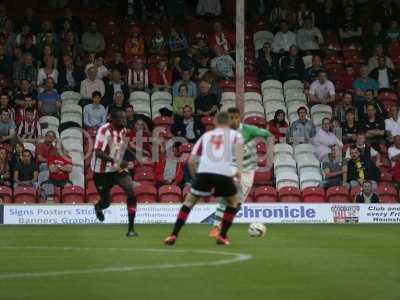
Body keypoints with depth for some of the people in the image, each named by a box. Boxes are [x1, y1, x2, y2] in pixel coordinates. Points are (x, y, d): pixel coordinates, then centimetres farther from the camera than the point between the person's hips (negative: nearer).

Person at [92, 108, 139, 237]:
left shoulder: (123, 130, 0)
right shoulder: (104, 130, -23)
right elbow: (98, 153, -32)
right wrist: (115, 161, -41)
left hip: (119, 169, 5)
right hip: (102, 171, -5)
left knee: (131, 193, -16)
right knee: (106, 201, 7)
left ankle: (131, 228, -9)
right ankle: (98, 207, 49)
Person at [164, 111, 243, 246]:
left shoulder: (206, 135, 27)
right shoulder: (235, 134, 21)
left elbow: (191, 161, 21)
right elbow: (238, 144, -4)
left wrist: (196, 177, 34)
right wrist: (238, 169, -4)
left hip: (204, 172, 1)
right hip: (224, 173, -1)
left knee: (189, 201, 17)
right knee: (234, 203, 24)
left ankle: (173, 235, 5)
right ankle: (222, 236, 18)